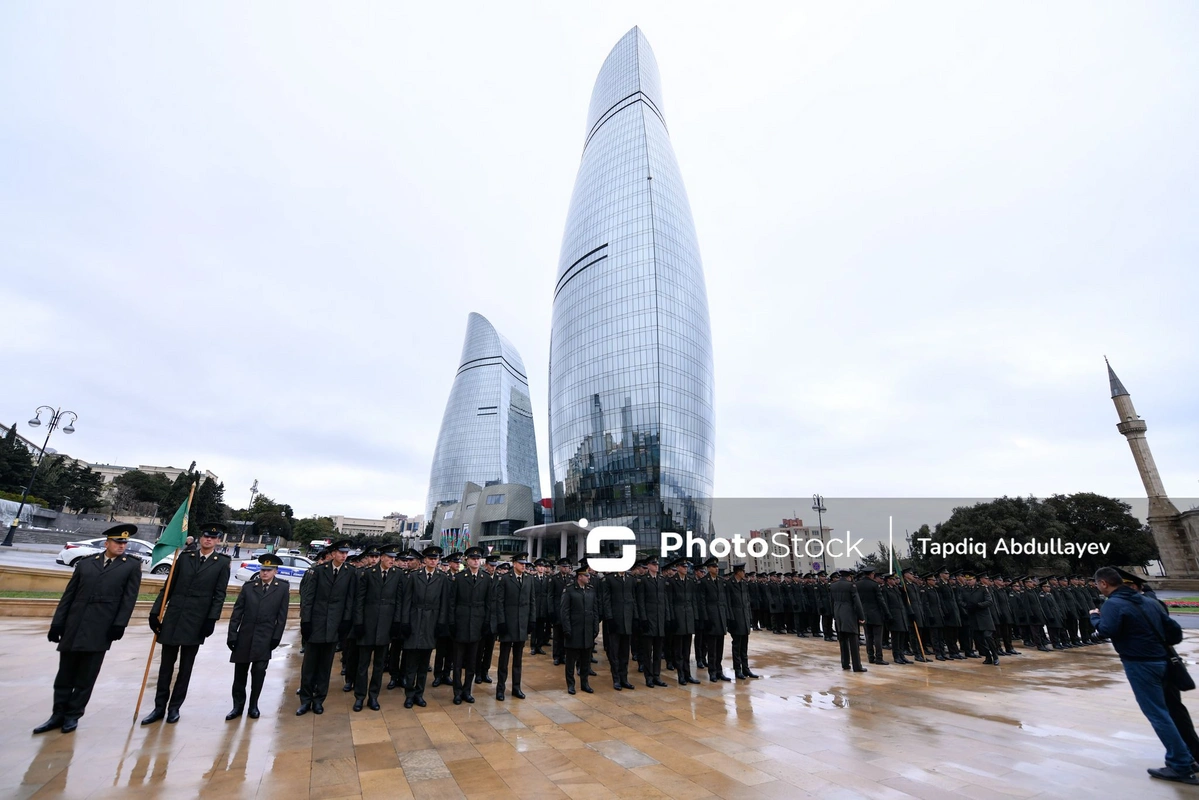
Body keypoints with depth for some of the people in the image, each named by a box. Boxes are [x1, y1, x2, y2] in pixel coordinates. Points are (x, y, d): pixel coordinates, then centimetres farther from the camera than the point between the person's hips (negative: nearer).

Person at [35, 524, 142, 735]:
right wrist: (57, 623, 4)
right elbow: (68, 595, 12)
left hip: (101, 629, -3)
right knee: (65, 673, 11)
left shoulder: (132, 566, 3)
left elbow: (129, 598, -3)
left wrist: (119, 625, -10)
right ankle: (59, 713, 26)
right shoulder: (85, 563, 12)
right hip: (73, 627, 3)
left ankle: (73, 715, 19)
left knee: (86, 676, 5)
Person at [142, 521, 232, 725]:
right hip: (173, 617, 2)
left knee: (186, 667, 9)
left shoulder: (222, 563, -3)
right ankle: (160, 707, 22)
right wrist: (156, 611, 2)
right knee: (166, 664, 10)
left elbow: (219, 594, -5)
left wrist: (212, 620, -12)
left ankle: (175, 707, 22)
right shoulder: (185, 556, 5)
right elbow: (168, 586, 8)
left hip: (197, 620, -2)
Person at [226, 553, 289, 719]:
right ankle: (238, 705, 26)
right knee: (240, 672, 10)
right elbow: (237, 612, 3)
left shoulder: (283, 587, -3)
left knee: (259, 670, -3)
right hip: (244, 635, 2)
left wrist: (276, 637, -7)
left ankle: (253, 705, 17)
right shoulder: (248, 586, 3)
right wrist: (232, 634, -3)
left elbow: (282, 615, -3)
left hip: (265, 637, -2)